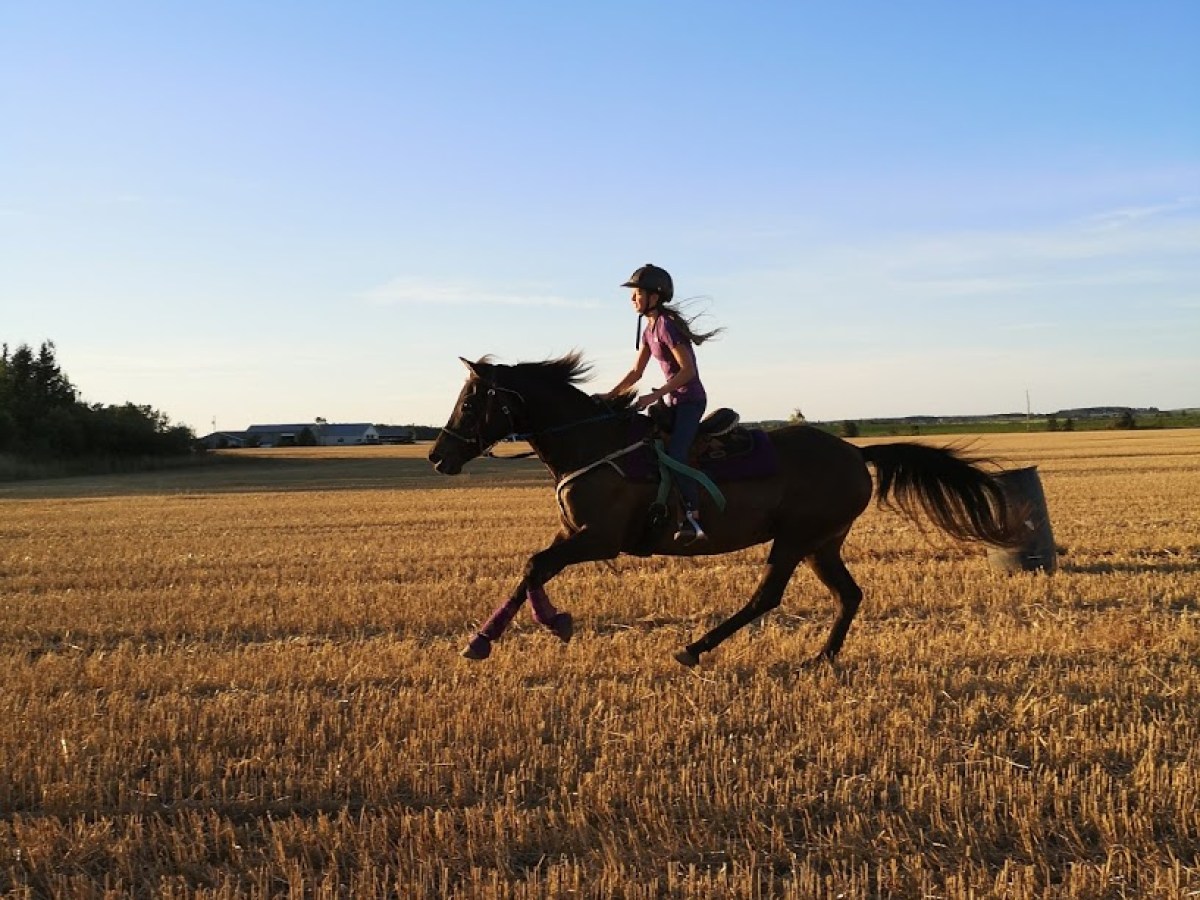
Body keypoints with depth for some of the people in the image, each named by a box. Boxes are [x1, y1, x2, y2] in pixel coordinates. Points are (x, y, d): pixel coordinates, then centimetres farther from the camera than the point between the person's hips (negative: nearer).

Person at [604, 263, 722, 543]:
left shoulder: (667, 325, -17)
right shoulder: (648, 329, 11)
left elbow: (688, 370, -22)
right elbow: (636, 371, 16)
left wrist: (654, 396, -24)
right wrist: (611, 395, 6)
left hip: (691, 399, -10)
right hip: (672, 400, 10)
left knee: (674, 453, -25)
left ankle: (693, 518, -28)